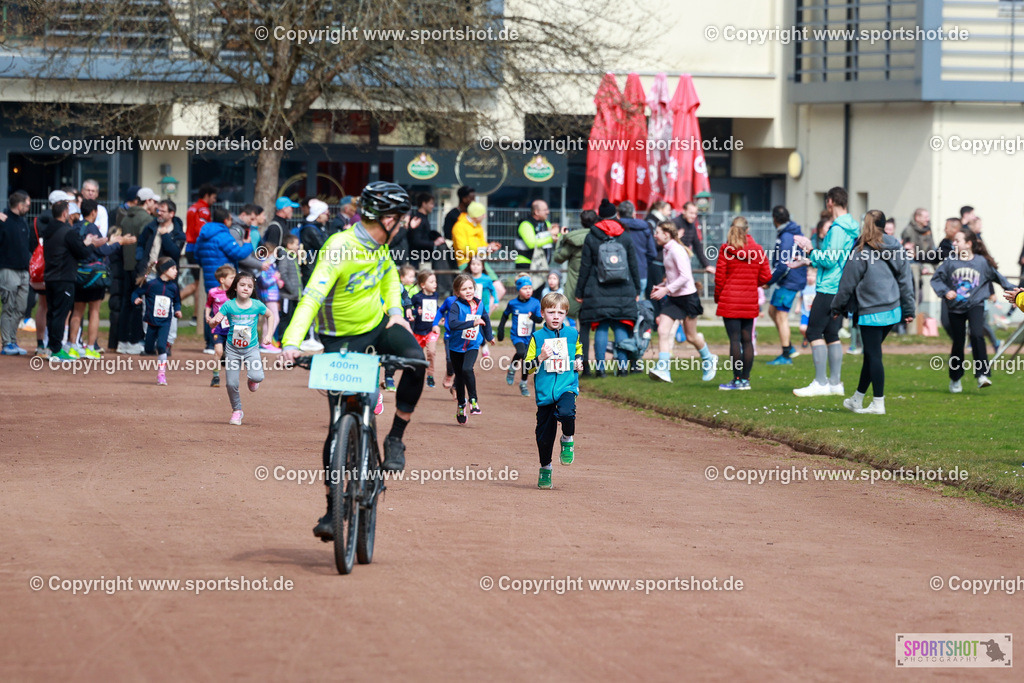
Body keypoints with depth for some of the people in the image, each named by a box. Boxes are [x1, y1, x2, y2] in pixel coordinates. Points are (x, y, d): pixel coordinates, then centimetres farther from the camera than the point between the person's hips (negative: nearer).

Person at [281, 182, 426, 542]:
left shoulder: (378, 245, -3)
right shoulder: (340, 250, -26)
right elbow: (312, 296, -36)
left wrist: (395, 310, 4)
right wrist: (292, 343, -48)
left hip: (377, 324, 5)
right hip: (342, 340, -5)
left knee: (415, 360, -27)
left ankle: (396, 438, -9)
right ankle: (332, 508, 4)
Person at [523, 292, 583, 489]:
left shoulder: (572, 334, 6)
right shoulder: (537, 337, 1)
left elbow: (579, 352, 28)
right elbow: (527, 367, 0)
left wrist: (579, 362, 8)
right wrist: (541, 358, -17)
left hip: (567, 386, 0)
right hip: (545, 391, 0)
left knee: (566, 412, -33)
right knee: (544, 434, 4)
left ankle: (568, 440, -2)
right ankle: (545, 468, 26)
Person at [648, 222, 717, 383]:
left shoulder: (677, 250, -19)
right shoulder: (665, 250, 9)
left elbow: (685, 276, -25)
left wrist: (666, 289, -25)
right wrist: (661, 286, 6)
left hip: (687, 297, -8)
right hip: (672, 298, 8)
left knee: (691, 337, 7)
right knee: (662, 331, -9)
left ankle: (709, 360, 34)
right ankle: (662, 369, -15)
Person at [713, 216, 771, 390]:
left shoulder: (726, 250, -7)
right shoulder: (758, 250, 2)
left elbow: (720, 277, -5)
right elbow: (766, 276, 3)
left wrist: (717, 297, 9)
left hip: (730, 300, -3)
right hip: (750, 301, 3)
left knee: (734, 339, -3)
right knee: (747, 340, 9)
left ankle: (737, 380, -5)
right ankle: (746, 379, 10)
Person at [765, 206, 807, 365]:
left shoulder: (786, 237, -22)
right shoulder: (795, 231, 9)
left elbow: (783, 266, -25)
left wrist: (769, 281, -14)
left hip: (789, 282, -10)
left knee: (781, 317, -3)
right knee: (772, 311, 19)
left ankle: (786, 356, 2)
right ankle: (789, 348, 21)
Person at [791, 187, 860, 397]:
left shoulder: (837, 229, -16)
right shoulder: (851, 228, 14)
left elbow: (830, 260, -21)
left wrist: (811, 250, -8)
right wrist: (809, 261, 24)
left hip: (829, 289, -10)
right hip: (842, 290, 10)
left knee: (814, 332, -7)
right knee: (831, 334, 13)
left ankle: (821, 383, -9)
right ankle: (835, 382, 14)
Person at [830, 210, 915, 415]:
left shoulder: (862, 252, -11)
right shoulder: (897, 248, 5)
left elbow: (848, 283, -4)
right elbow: (906, 280, 9)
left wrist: (837, 307, 9)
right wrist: (908, 309, 14)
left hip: (871, 312, -6)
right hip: (893, 310, 6)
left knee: (873, 355, -1)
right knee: (871, 354, 16)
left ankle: (878, 403, -2)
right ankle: (857, 399, 26)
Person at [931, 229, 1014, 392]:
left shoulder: (982, 262, -3)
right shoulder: (950, 262, -2)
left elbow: (997, 277, 10)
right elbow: (936, 279, 2)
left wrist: (1013, 290, 11)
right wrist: (945, 292, -14)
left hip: (975, 305, -2)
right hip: (956, 308, 2)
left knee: (977, 336, -24)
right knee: (958, 344, 6)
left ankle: (982, 375, -22)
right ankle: (955, 379, 23)